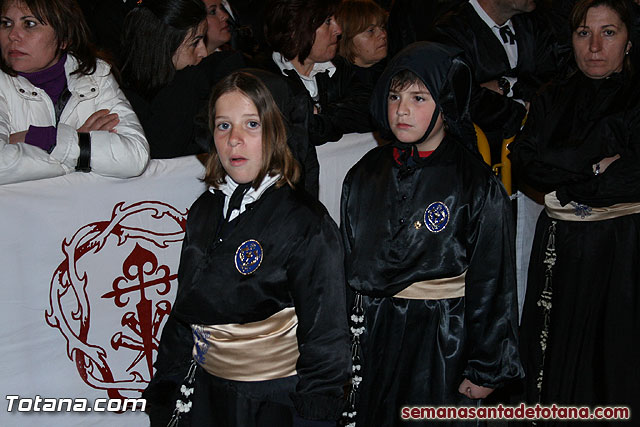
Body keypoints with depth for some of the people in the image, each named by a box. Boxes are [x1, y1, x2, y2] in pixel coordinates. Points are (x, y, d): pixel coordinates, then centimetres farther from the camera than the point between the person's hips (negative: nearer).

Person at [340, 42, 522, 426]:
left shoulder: (480, 188, -10)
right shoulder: (365, 175, 4)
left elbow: (492, 285, -7)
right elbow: (345, 264, 11)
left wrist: (487, 369, -6)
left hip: (441, 341, -4)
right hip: (369, 337, 4)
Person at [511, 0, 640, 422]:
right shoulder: (554, 99, 11)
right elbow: (525, 158, -3)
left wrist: (566, 183, -10)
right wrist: (594, 166, -14)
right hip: (560, 249, 4)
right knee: (555, 359, 9)